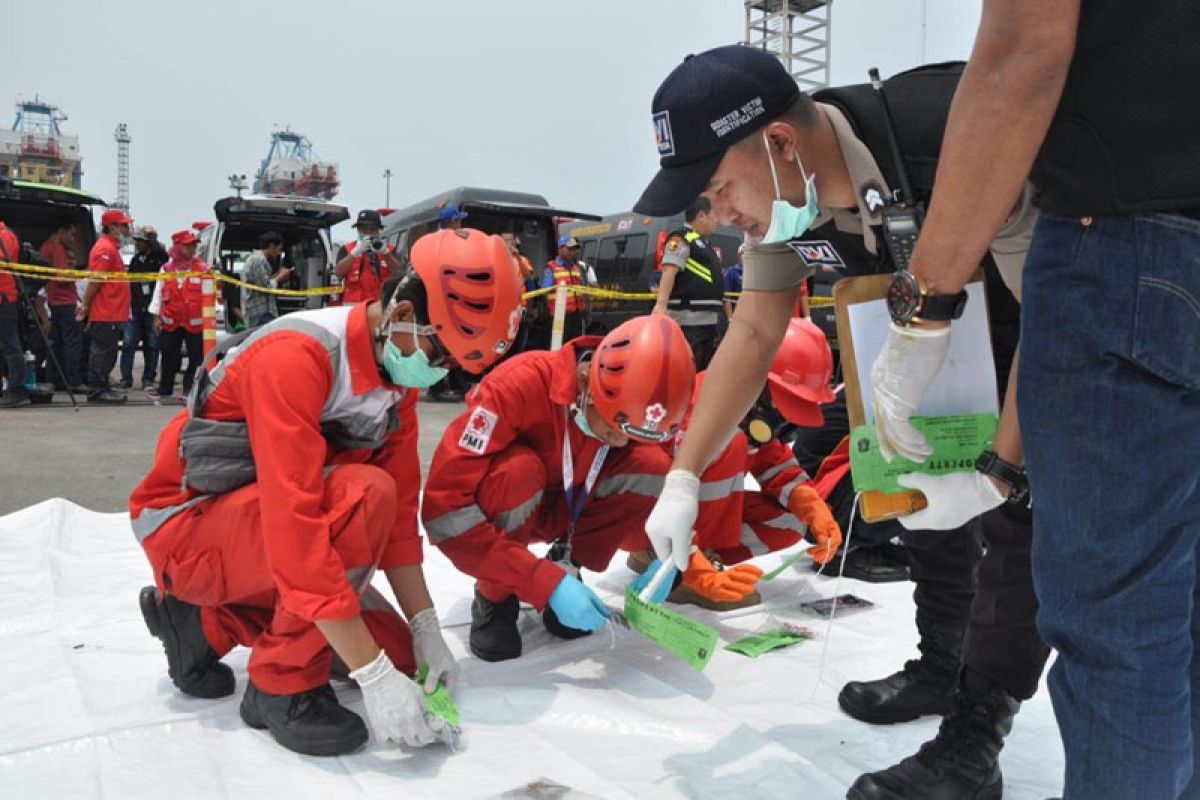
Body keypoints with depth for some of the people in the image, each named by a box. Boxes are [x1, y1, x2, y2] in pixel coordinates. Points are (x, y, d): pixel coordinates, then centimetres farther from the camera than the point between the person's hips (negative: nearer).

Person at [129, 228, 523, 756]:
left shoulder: (397, 371, -4)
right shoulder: (296, 356, -30)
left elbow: (400, 508, -2)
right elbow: (295, 526, -36)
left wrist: (426, 632, -8)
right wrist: (374, 675, -35)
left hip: (265, 526, 8)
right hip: (188, 523, -8)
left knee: (398, 656, 2)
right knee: (362, 494, -33)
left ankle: (207, 623, 13)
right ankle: (284, 685, -14)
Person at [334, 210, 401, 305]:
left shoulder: (389, 249, 12)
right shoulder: (346, 250, 11)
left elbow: (399, 274, -2)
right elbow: (338, 272, -5)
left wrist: (385, 252, -17)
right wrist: (356, 251, -14)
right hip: (354, 304, 0)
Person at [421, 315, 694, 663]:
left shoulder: (635, 403, -20)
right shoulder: (521, 383, -35)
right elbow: (444, 511, -38)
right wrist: (548, 585, -39)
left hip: (564, 508, 4)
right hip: (498, 514, -4)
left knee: (652, 466, -20)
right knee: (519, 470, -37)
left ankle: (566, 566, -3)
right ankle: (495, 596, -11)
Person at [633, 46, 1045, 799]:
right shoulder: (780, 190, -16)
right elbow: (754, 333, -7)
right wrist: (683, 478, -9)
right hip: (955, 330, 7)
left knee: (1020, 517, -13)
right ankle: (943, 668, 31)